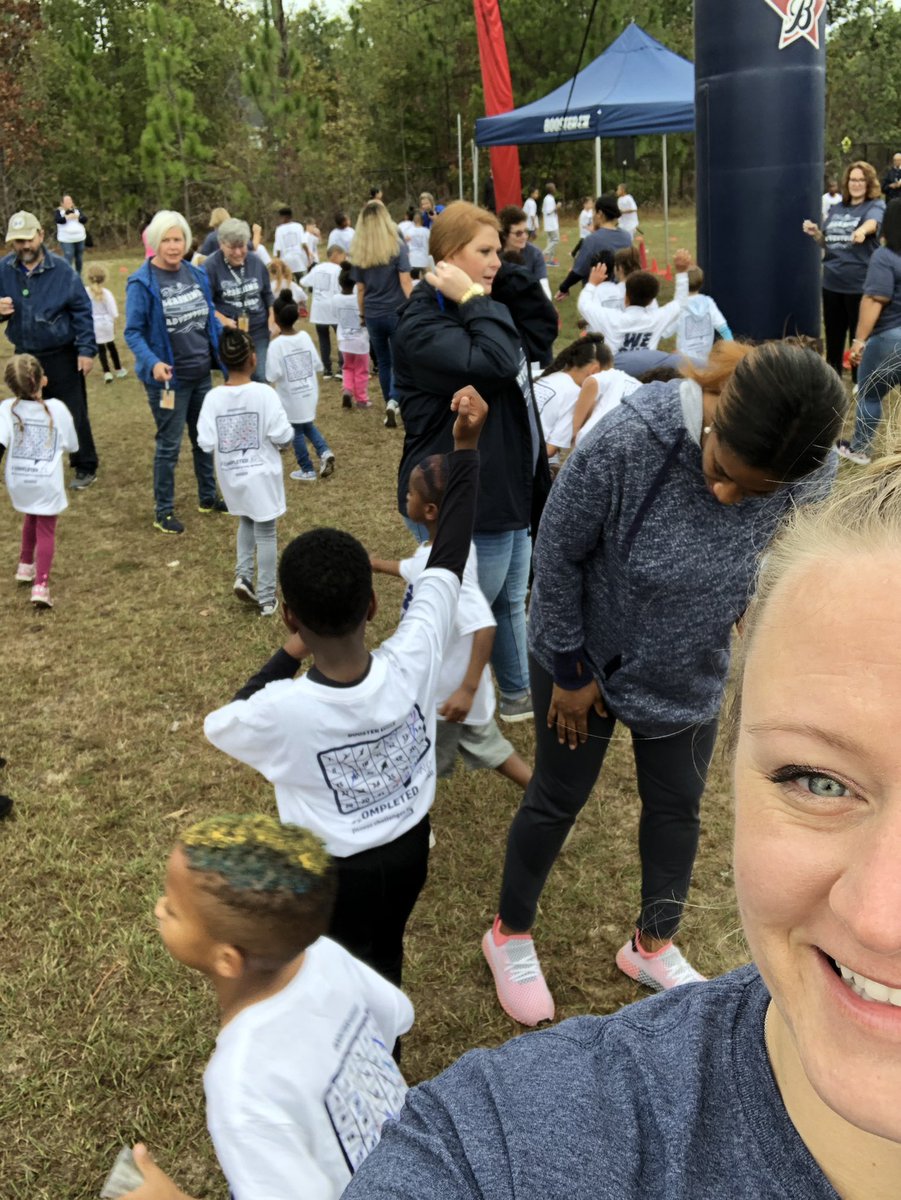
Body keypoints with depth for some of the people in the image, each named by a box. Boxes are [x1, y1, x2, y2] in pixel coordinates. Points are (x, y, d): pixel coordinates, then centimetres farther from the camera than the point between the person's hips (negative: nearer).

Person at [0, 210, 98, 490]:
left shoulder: (61, 270, -12)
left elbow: (82, 312, -8)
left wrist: (86, 350, -11)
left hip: (61, 356, -4)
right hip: (25, 356, 4)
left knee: (73, 413, 4)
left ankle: (85, 468, 17)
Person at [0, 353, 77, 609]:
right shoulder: (57, 408, -10)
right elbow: (72, 445, 2)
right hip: (47, 484, -2)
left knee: (31, 519, 30)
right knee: (46, 530, 8)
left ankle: (25, 566, 42)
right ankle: (41, 585, -7)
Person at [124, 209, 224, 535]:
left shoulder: (197, 275, 3)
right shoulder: (142, 283, -14)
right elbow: (133, 332, -15)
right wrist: (152, 363, -30)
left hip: (201, 373, 6)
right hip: (169, 378, -6)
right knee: (169, 445, 2)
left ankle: (208, 497, 35)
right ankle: (163, 512, 15)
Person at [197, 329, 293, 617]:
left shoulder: (213, 397, -10)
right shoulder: (264, 393, -17)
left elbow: (206, 443, -11)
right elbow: (282, 435, -17)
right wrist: (287, 434, 6)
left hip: (232, 477, 3)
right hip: (261, 475, -3)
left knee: (246, 522, 28)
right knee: (266, 533, 10)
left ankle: (243, 575, 13)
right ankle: (266, 597, 15)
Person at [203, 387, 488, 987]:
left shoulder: (281, 711, -36)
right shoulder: (412, 665, -29)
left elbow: (218, 725, -11)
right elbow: (447, 557, -17)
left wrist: (288, 656, -10)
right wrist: (466, 447, -10)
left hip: (335, 871, -4)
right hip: (409, 848, 4)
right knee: (386, 952, 31)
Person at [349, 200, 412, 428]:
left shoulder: (358, 252, 2)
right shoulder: (397, 246, -6)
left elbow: (360, 289, 6)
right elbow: (405, 282, -9)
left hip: (373, 315, 3)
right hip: (397, 313, -3)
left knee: (384, 363, 16)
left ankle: (390, 405, 19)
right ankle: (393, 401, -17)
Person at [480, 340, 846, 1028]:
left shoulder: (814, 475, -24)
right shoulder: (631, 438, -35)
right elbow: (558, 551, -20)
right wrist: (570, 669, -11)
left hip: (691, 674, 4)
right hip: (586, 656, -3)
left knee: (677, 809, 18)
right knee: (558, 801, 13)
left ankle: (654, 946, 44)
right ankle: (511, 935, 40)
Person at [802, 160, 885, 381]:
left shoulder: (876, 206, -6)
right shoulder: (836, 209, 10)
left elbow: (872, 223, -30)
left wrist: (861, 231, -53)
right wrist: (815, 233, -3)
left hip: (860, 284, -5)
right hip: (832, 282, 5)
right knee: (833, 335, 16)